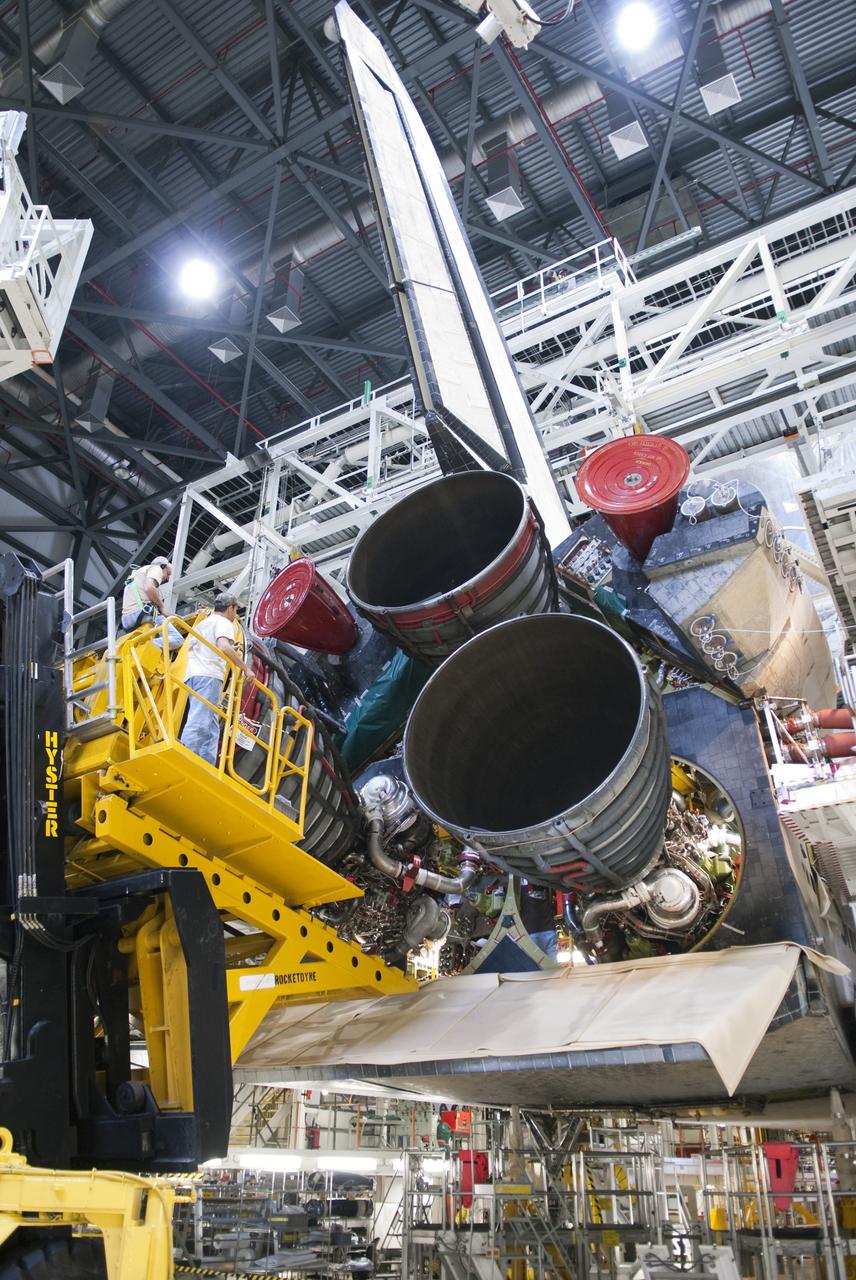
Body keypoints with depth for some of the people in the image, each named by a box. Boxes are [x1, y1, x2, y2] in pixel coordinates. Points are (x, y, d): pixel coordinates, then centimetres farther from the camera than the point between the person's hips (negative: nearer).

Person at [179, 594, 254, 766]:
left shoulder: (201, 623, 31)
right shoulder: (224, 622, 4)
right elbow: (224, 647, -14)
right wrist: (245, 668, -9)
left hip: (192, 675, 9)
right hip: (209, 675, -9)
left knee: (210, 727, 8)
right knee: (199, 723, -19)